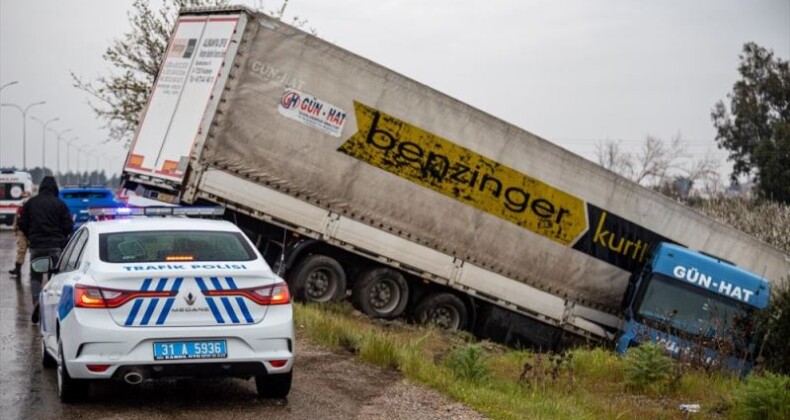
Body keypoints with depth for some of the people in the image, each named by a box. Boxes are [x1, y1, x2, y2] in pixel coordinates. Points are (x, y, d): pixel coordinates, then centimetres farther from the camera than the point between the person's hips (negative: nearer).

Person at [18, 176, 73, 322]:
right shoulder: (60, 204, -3)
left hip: (36, 245, 1)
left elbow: (22, 224, 5)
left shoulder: (30, 203, 4)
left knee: (35, 276, 8)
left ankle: (36, 300, -14)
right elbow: (68, 225, -4)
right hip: (55, 246, -1)